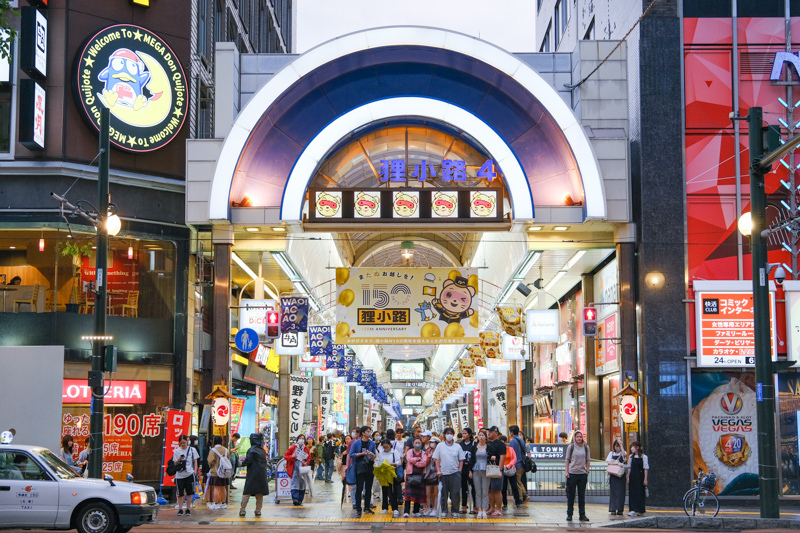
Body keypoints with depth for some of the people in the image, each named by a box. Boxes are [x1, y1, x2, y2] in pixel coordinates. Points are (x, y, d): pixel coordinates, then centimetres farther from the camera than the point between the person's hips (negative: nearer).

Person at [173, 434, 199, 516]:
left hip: (189, 474, 0)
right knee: (180, 493, 0)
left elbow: (195, 462, 9)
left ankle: (188, 509, 11)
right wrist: (179, 459, -14)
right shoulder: (176, 451, 6)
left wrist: (195, 471, -2)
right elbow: (175, 463, 6)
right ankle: (180, 509, 9)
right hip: (179, 475, 0)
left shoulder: (192, 450, 5)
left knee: (189, 492, 2)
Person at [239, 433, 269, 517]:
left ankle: (243, 509, -2)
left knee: (247, 492, 0)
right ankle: (258, 510, 10)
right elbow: (265, 462, 13)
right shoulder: (263, 451, 9)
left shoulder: (251, 450, -10)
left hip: (252, 475, -5)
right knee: (260, 493, 9)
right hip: (262, 475, 5)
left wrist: (243, 462, 3)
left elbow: (248, 461, -17)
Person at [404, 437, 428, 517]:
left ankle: (416, 511, 13)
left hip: (420, 475, 2)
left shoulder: (423, 453, 9)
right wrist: (418, 459, -8)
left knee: (418, 494, 3)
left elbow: (424, 462, -9)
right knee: (409, 493, -10)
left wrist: (415, 462, -12)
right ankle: (406, 512, -13)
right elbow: (409, 459, -11)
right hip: (410, 474, -2)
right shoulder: (410, 452, 9)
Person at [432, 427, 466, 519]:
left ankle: (455, 511, 3)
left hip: (455, 473, 0)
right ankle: (444, 511, 11)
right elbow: (436, 459, 7)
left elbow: (461, 460, 11)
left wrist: (459, 471, 1)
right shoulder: (440, 446, 9)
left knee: (456, 493, -5)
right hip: (443, 473, 0)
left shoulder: (457, 447, 10)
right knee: (444, 493, 2)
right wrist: (438, 470, -3)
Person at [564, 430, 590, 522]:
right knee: (571, 495, 2)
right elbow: (567, 460, 4)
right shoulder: (571, 447, 1)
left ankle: (582, 514, 10)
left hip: (582, 473, 2)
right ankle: (569, 514, 8)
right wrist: (566, 471, -3)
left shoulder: (586, 447, 6)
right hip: (572, 473, -2)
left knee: (582, 495, 4)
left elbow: (588, 460, 12)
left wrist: (587, 471, 4)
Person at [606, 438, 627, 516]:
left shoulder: (623, 453, 10)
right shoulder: (611, 453, 15)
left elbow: (624, 455, -15)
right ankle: (613, 509, 0)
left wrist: (621, 445, -9)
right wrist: (616, 463, -15)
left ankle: (619, 509, -4)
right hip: (613, 474, 1)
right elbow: (608, 462, 0)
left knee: (620, 491, -6)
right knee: (613, 491, -2)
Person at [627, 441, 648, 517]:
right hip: (632, 477, 5)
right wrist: (628, 477, 9)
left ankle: (639, 510, 1)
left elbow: (646, 468, -7)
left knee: (639, 493, -3)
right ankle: (633, 510, 4)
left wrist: (645, 479, -10)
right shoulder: (631, 457, 10)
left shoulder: (643, 457, -7)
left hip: (639, 477, -5)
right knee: (632, 493, 2)